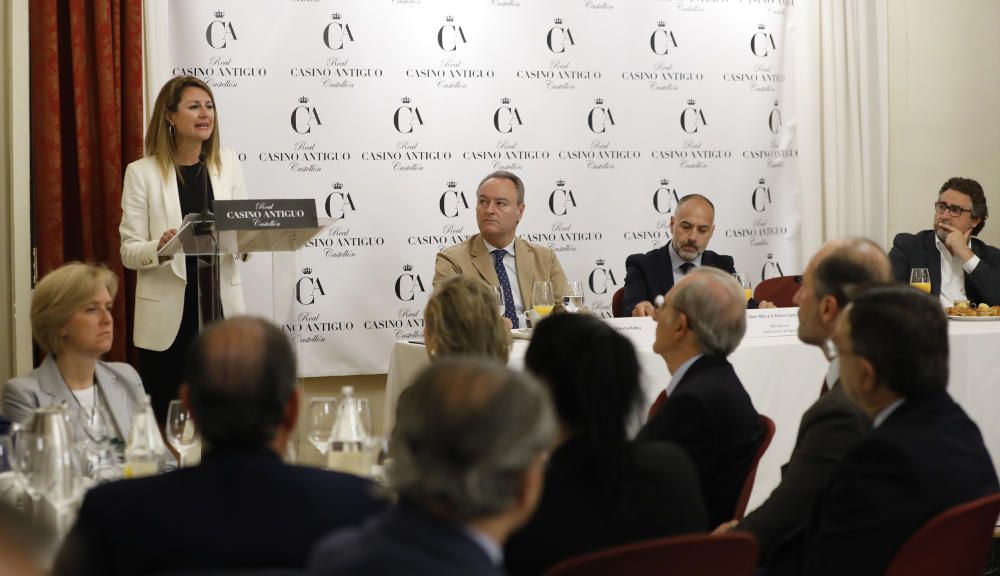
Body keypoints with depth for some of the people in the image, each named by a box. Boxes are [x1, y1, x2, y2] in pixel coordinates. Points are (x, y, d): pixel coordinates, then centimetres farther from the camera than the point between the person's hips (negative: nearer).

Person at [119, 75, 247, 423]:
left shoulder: (228, 165, 8)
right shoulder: (143, 173, -1)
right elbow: (129, 252, -4)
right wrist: (160, 248, -25)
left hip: (220, 306, 3)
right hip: (168, 315, -2)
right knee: (166, 419, 1)